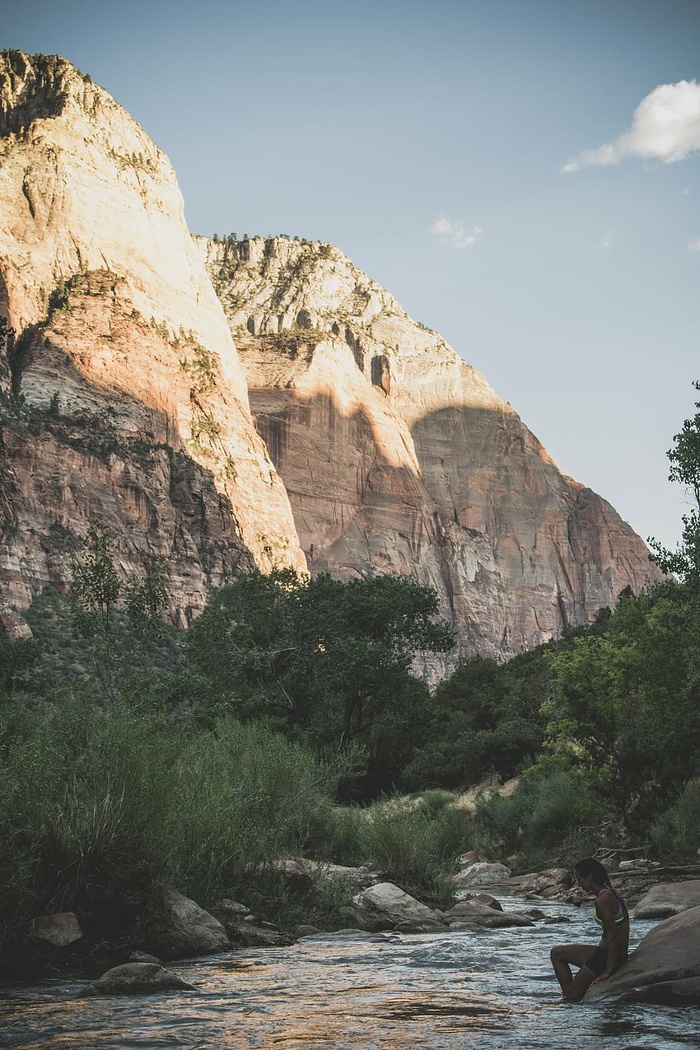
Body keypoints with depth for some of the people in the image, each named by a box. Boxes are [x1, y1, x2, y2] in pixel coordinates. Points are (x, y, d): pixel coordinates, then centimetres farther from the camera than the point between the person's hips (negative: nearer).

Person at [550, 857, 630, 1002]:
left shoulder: (602, 900, -22)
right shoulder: (610, 894, 8)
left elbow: (612, 937, -23)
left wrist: (608, 971, -18)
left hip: (608, 956, -10)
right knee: (556, 953, 16)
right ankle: (570, 996, 14)